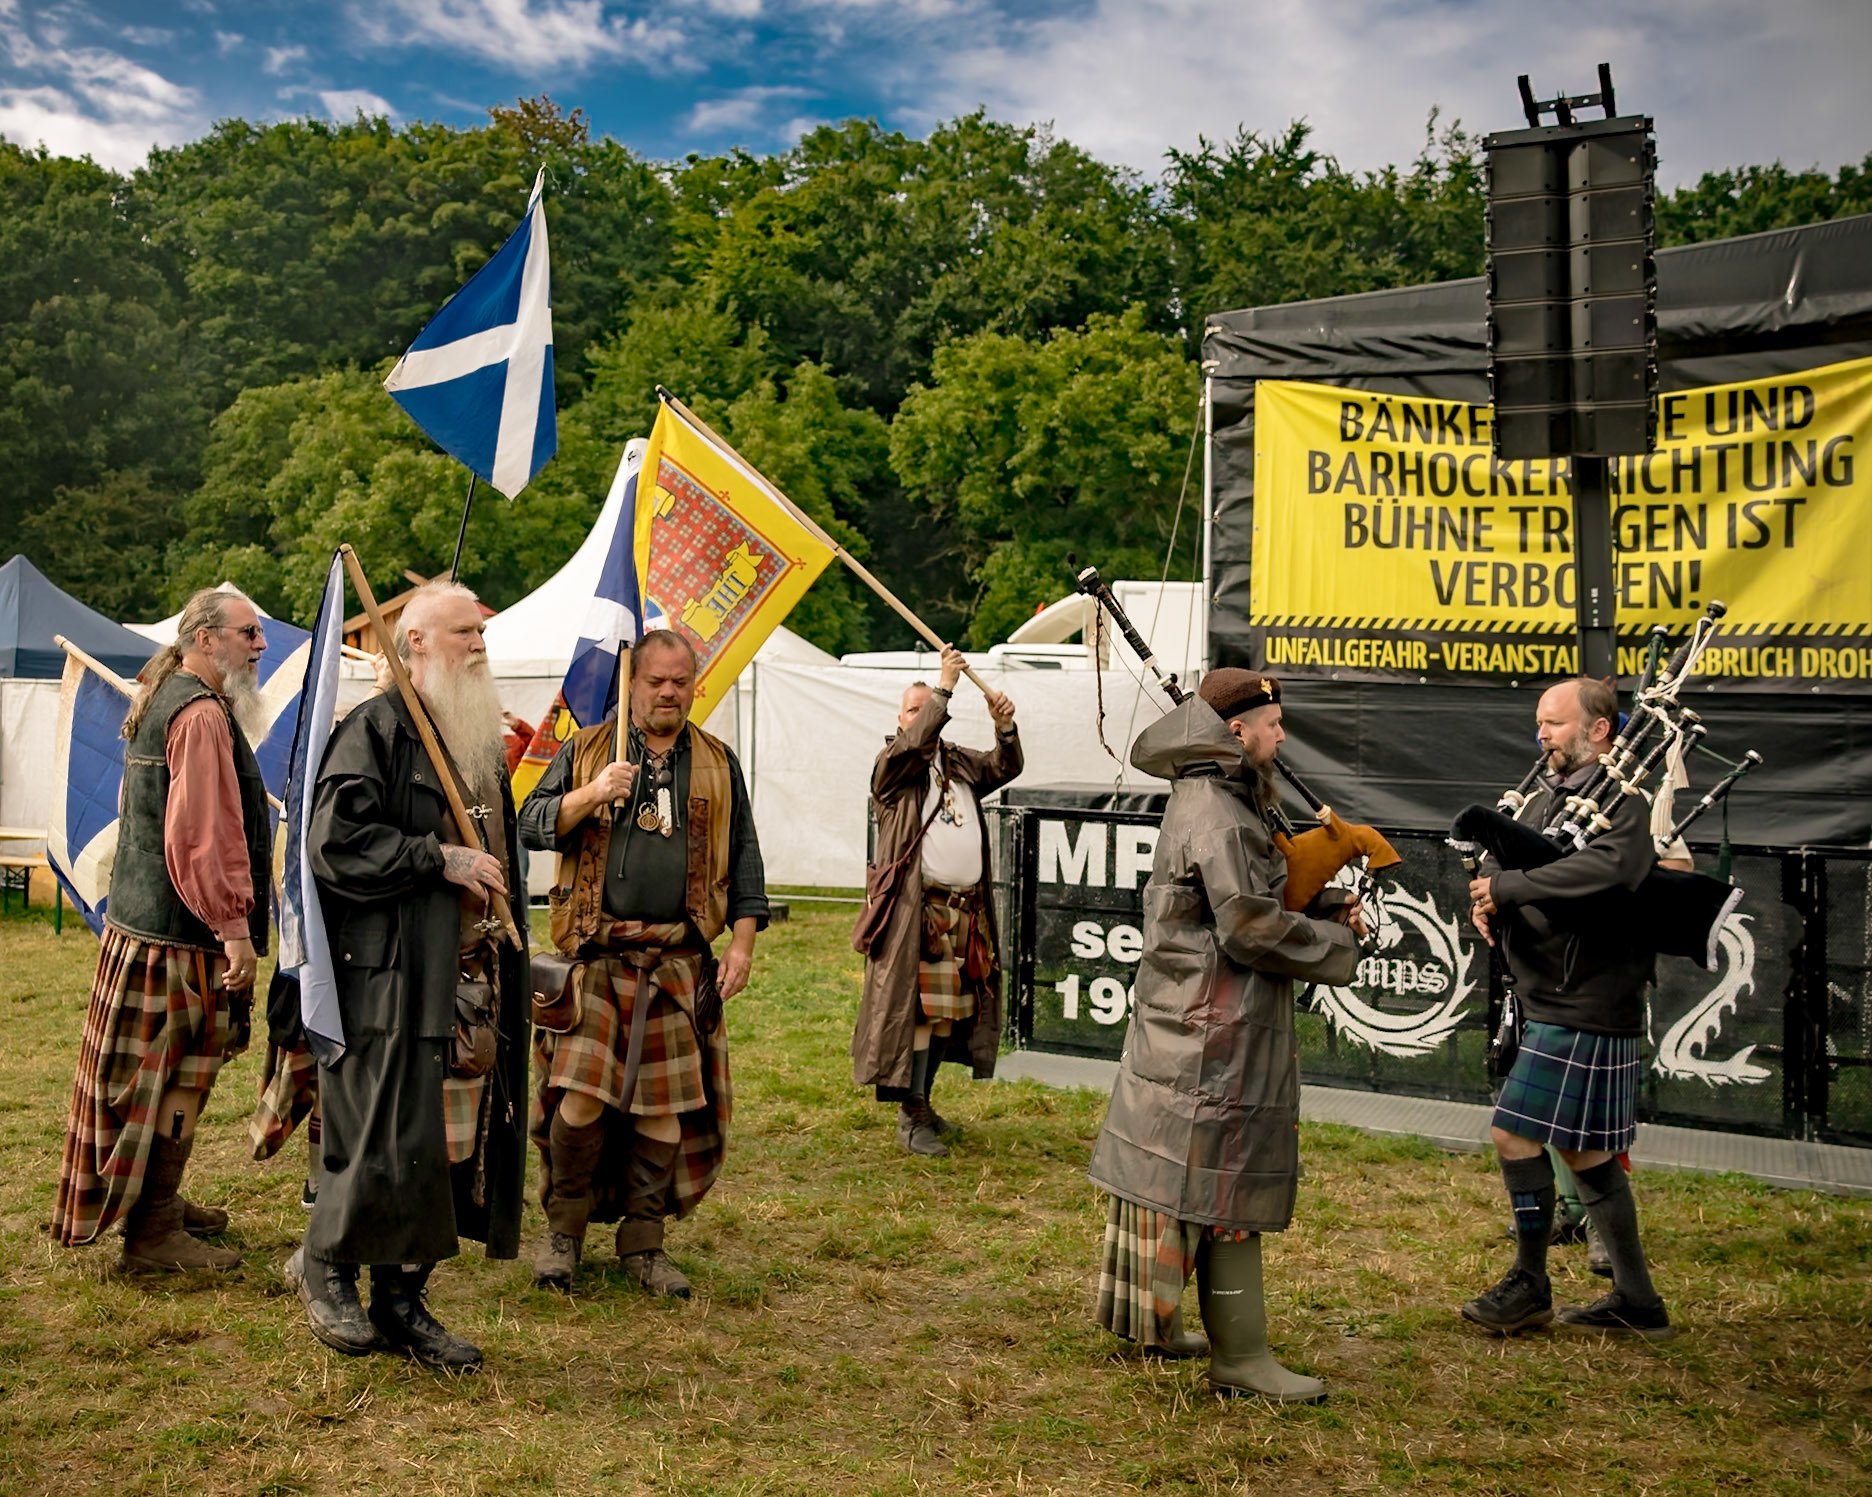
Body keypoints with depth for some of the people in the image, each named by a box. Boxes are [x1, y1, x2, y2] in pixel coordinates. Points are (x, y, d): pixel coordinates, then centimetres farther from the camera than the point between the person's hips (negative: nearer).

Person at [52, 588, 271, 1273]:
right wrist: (234, 926, -22)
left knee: (160, 1079, 19)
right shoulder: (202, 715, -18)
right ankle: (152, 1236, 4)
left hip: (138, 919, 10)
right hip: (178, 932, -10)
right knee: (173, 1080, -3)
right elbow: (203, 836, -24)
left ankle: (158, 1201, 31)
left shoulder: (162, 699, 16)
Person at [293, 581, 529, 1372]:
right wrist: (441, 859, -17)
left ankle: (401, 1299, 19)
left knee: (460, 1142, 7)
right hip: (393, 976, -8)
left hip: (475, 978, 8)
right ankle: (326, 1262, 18)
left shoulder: (481, 738, 19)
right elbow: (335, 840, -17)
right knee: (390, 1140, -8)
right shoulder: (374, 729, -7)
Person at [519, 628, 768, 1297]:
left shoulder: (717, 763, 13)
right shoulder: (585, 751, 8)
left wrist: (743, 941, 4)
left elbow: (742, 857, 14)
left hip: (680, 961, 2)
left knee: (666, 1108, 4)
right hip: (594, 958, -2)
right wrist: (592, 795, -16)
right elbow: (532, 824, 1)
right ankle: (563, 1230, 12)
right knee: (578, 1100, -9)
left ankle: (642, 1242, 18)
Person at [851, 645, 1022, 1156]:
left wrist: (1005, 728, -10)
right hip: (918, 908, -6)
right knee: (916, 1008, -8)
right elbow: (913, 744, -21)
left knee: (947, 1009, 9)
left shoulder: (959, 763, 18)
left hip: (966, 908, 6)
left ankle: (924, 1105, 20)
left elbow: (1004, 768, 9)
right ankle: (910, 1117, -3)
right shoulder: (892, 765, 0)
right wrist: (944, 688, -24)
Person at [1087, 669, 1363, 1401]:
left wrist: (1326, 906, 4)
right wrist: (1337, 942, -9)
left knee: (1175, 1169, 18)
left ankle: (1151, 1319, 30)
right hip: (1216, 1032, -11)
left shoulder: (1214, 802, 15)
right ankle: (1240, 1355, 4)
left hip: (1189, 1020, 11)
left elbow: (1256, 900, 20)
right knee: (1227, 1182, -4)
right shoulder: (1217, 816, -19)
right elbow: (1252, 928, -23)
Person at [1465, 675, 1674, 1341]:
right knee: (1584, 1152, 13)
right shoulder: (1548, 797, 14)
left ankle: (1529, 1286, 10)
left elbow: (1610, 868, -34)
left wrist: (1508, 886, -28)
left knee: (1515, 1134, -6)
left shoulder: (1622, 804, -13)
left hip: (1581, 1011, -9)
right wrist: (1487, 892, -8)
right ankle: (1637, 1302, 23)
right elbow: (1502, 855, 16)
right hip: (1557, 1006, 9)